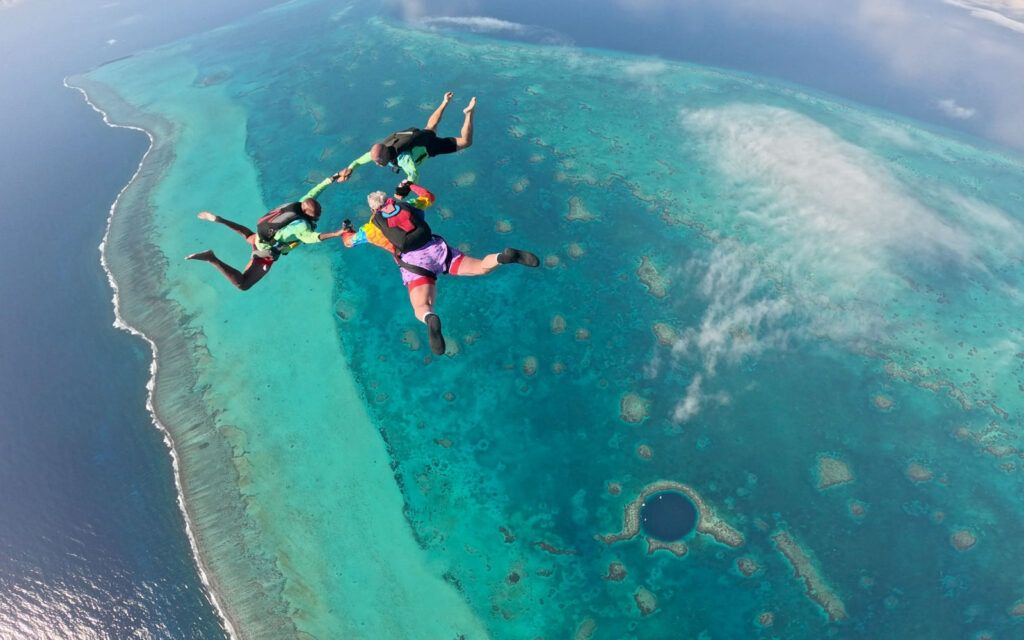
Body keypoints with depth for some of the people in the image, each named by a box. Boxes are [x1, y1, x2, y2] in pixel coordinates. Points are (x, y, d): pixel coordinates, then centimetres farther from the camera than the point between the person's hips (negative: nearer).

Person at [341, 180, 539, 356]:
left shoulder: (372, 226, 18)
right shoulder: (407, 204, 23)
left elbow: (350, 241, 36)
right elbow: (429, 197, 43)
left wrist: (346, 230, 58)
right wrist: (410, 187, 57)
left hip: (414, 263, -3)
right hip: (437, 249, 3)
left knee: (421, 310, -13)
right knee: (482, 267, 7)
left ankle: (431, 320, -50)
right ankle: (506, 257, -25)